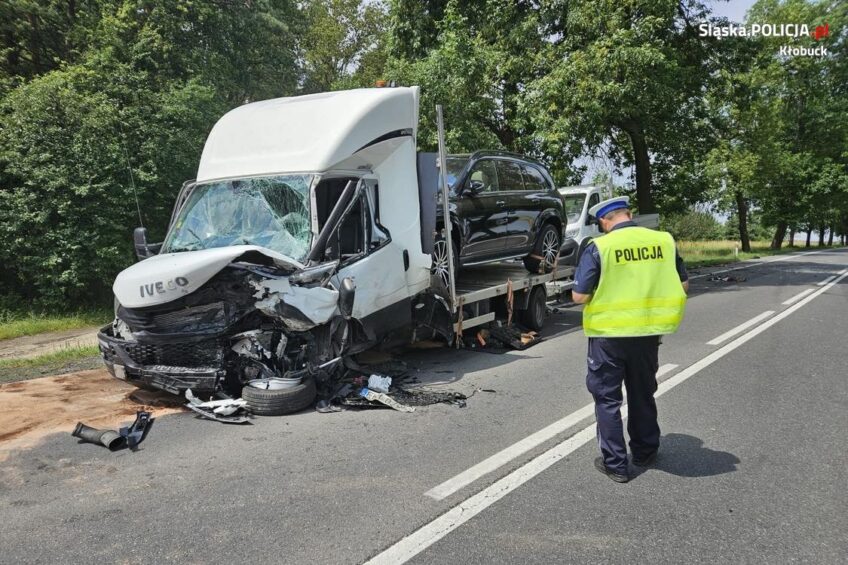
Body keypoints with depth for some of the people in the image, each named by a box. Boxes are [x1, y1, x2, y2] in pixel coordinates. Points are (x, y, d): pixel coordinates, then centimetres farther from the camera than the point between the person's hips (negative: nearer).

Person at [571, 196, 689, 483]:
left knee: (607, 398, 10)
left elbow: (579, 296, -14)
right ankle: (645, 452, 36)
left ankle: (615, 464, 15)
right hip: (648, 332, 4)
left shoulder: (598, 247, -14)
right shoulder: (664, 240, -2)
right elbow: (683, 286, 6)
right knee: (643, 394, 22)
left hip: (609, 334, -4)